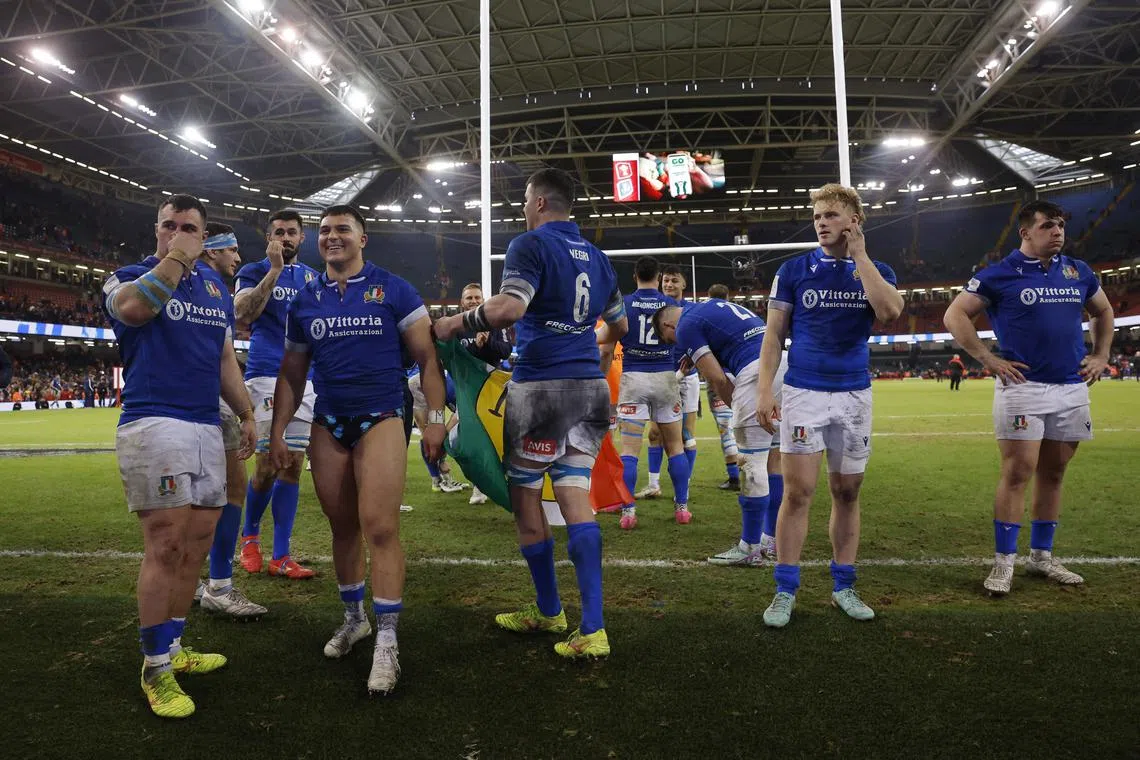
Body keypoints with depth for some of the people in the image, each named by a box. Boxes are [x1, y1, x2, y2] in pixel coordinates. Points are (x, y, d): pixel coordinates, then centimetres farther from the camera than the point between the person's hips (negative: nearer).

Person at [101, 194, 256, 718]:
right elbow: (132, 307, -22)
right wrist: (175, 260, -12)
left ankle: (172, 648, 23)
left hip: (207, 427, 6)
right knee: (166, 545, -10)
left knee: (198, 542, 9)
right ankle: (155, 669, 3)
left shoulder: (215, 284, 20)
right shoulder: (131, 275, 4)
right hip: (153, 422, -6)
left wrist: (246, 413, 21)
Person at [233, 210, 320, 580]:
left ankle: (280, 556, 9)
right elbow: (243, 314, -16)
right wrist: (275, 270, -17)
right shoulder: (254, 271, 4)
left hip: (305, 379, 5)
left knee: (293, 463, 3)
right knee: (268, 463, -9)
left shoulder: (313, 277, 17)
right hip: (267, 375, -4)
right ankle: (250, 534, 19)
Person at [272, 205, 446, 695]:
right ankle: (353, 618, 30)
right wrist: (278, 432, 9)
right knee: (342, 527, 10)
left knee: (380, 528, -12)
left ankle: (386, 642, -4)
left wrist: (435, 416, -9)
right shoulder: (304, 301, 11)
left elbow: (426, 355, -2)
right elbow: (292, 374, 15)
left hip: (381, 419, -4)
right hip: (328, 425, 4)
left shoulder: (392, 289, 0)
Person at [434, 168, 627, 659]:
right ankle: (592, 629, 1)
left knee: (524, 494, 10)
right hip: (591, 386, 7)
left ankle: (549, 611, 23)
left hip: (541, 386, -6)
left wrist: (455, 324, -10)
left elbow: (510, 308, -23)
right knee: (575, 496, 5)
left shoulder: (531, 245, -6)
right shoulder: (596, 257, 16)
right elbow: (618, 327, 26)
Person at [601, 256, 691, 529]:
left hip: (633, 378, -1)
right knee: (675, 445, 13)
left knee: (630, 448, 1)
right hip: (665, 377, 1)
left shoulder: (622, 304, 1)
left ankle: (628, 512, -1)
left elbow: (607, 348, -2)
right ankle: (682, 507, 16)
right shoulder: (672, 305, 4)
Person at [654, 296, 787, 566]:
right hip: (786, 363, 9)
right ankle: (773, 538, 25)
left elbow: (718, 379, -3)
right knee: (773, 457, 16)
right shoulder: (714, 304, 27)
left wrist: (738, 410, 9)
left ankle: (750, 547, 6)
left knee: (752, 461, -2)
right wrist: (699, 357, 26)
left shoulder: (685, 327, 2)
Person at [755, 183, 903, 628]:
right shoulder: (794, 270, 2)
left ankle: (844, 586, 22)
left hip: (855, 395, 2)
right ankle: (785, 591, 4)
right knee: (797, 492, -5)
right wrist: (764, 390, -9)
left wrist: (859, 255, -10)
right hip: (803, 392, -2)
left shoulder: (876, 271, 6)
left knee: (847, 492, 9)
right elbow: (774, 335, 1)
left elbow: (890, 313, -16)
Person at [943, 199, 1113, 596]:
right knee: (1017, 474, -7)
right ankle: (1004, 562, 1)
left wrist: (1100, 356, 14)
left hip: (1072, 389, 6)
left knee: (1053, 474, 11)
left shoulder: (1078, 272, 11)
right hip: (1022, 387, -5)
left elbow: (1103, 312, 27)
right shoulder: (1000, 275, -5)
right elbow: (955, 316, -7)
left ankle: (1041, 556, 23)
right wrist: (989, 359, -13)